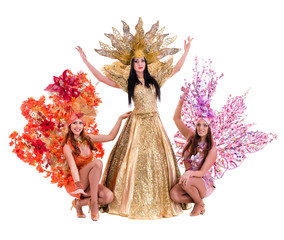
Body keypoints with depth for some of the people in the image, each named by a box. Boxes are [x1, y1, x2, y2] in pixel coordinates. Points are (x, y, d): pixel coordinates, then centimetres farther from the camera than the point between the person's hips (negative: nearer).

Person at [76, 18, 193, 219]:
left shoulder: (154, 79, 9)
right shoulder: (128, 83, 3)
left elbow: (176, 69, 15)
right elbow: (102, 78, -1)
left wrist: (186, 51, 12)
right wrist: (85, 60, -4)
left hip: (154, 123, 2)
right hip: (137, 124, -2)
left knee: (157, 160, 4)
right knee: (134, 159, -3)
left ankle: (162, 201, 12)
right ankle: (132, 202, 4)